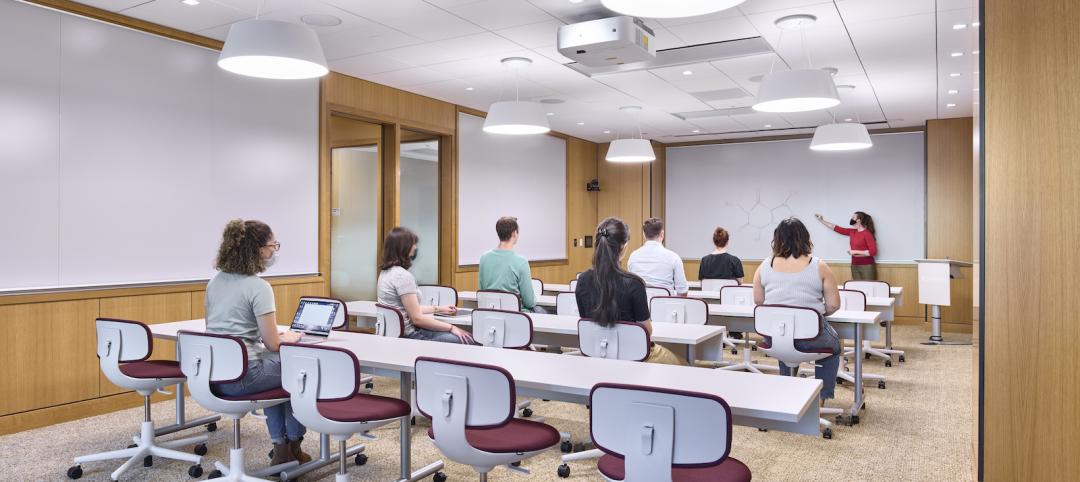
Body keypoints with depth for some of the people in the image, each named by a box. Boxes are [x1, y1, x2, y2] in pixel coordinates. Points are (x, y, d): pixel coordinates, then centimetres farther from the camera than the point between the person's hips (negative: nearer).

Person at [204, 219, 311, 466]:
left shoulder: (215, 281, 8)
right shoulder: (258, 287, -17)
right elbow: (272, 344, -16)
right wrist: (289, 338, 6)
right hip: (242, 377, -8)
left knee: (275, 369, 31)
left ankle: (280, 446, 31)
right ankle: (293, 443, 29)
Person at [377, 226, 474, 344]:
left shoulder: (386, 272, 12)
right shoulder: (402, 276, -18)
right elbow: (417, 318, -19)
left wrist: (439, 309, 23)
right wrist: (451, 328, -12)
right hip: (408, 336, -10)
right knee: (467, 340, -13)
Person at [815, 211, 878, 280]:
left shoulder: (867, 234, -10)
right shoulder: (852, 232, 9)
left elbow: (873, 252, -15)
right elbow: (837, 228, 16)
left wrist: (856, 252, -15)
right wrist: (822, 220, 17)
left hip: (866, 266, -6)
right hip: (854, 266, 6)